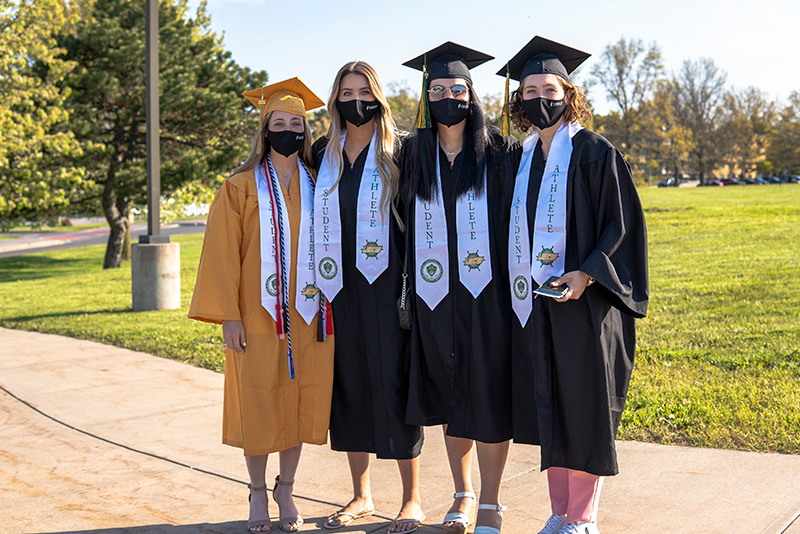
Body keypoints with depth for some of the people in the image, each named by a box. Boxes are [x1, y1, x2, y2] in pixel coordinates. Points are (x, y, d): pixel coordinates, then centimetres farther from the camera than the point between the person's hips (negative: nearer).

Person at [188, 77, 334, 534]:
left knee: (301, 404, 7)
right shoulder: (242, 187, -1)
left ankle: (286, 491, 23)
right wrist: (229, 315, -9)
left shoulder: (317, 186, 8)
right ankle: (258, 494, 20)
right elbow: (223, 252, -4)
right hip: (258, 316, -2)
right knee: (258, 406, 2)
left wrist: (331, 307, 7)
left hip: (307, 316, 3)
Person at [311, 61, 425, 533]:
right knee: (349, 383, 7)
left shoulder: (398, 153, 0)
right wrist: (318, 280, 10)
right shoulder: (323, 154, 11)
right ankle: (362, 496, 19)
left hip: (385, 281, -4)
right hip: (339, 282, 4)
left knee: (393, 383, -6)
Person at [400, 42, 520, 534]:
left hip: (486, 290, -3)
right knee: (450, 395, 11)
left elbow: (517, 217, 0)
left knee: (488, 396, 0)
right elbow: (404, 223, 14)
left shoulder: (499, 153, 1)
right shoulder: (414, 157, 9)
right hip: (435, 291, 3)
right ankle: (463, 494, 25)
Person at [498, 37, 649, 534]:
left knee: (584, 404, 0)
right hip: (536, 298, 6)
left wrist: (586, 274, -20)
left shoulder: (595, 153, -6)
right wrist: (520, 284, 9)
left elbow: (622, 225, -8)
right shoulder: (523, 158, 12)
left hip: (584, 297, -6)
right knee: (548, 403, 9)